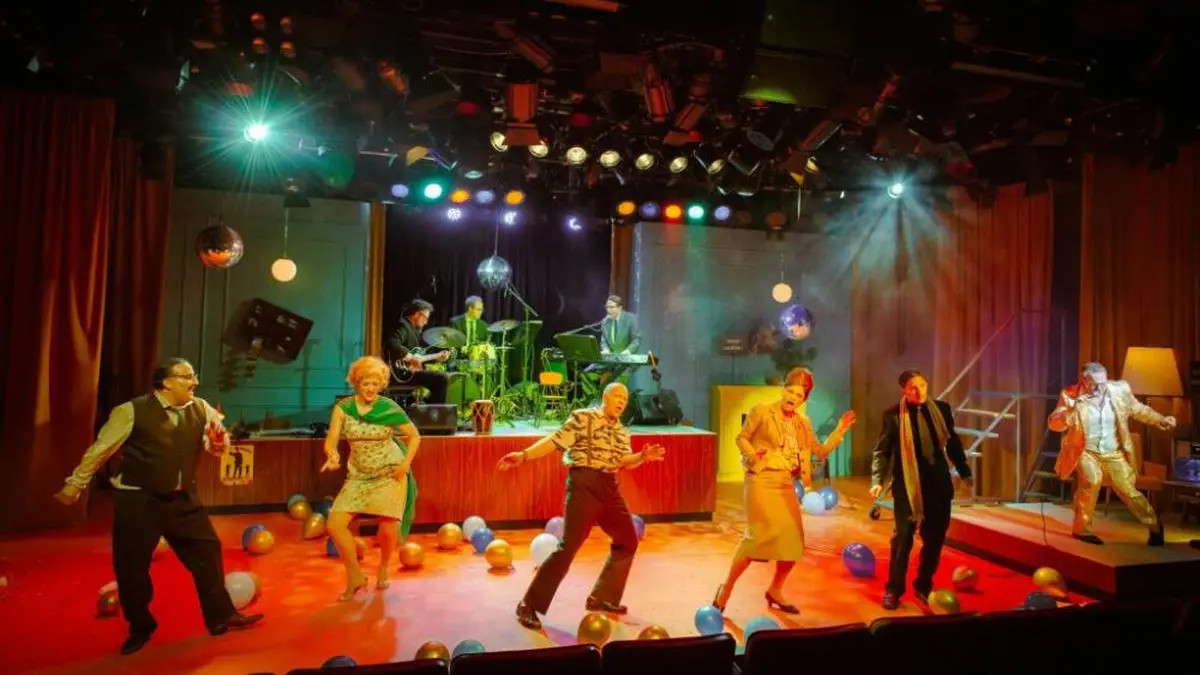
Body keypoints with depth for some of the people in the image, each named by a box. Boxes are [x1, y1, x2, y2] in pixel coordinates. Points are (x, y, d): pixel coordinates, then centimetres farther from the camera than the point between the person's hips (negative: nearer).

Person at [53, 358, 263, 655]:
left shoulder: (201, 410, -2)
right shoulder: (132, 411, -13)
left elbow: (219, 446, 7)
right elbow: (100, 449, -2)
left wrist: (218, 440, -17)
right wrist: (75, 484, 8)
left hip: (182, 498, 3)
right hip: (138, 501, -3)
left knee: (208, 551, 4)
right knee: (131, 566, 7)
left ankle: (221, 616, 18)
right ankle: (140, 629, 31)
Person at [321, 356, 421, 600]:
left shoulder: (390, 408, -11)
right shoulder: (343, 408, -7)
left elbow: (414, 436, -1)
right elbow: (331, 440, -13)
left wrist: (406, 463, -14)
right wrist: (333, 456, -36)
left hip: (390, 474, -2)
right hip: (359, 475, 2)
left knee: (388, 529, -5)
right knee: (335, 524, -10)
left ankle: (383, 571, 28)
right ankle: (355, 576, 11)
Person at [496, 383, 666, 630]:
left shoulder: (622, 431, 16)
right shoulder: (584, 417, -6)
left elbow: (624, 461, 11)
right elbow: (556, 440, -13)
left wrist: (643, 456, -7)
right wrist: (524, 455, -23)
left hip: (610, 487, 8)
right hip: (584, 484, -8)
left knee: (627, 540, 14)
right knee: (569, 546, -11)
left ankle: (602, 597, 28)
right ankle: (529, 606, -1)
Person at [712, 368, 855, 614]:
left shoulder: (803, 423, 11)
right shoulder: (761, 411, -5)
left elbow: (820, 452, 10)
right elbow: (741, 437, -2)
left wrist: (839, 431, -1)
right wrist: (752, 455, -21)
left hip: (786, 484, 6)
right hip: (762, 481, -6)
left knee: (793, 540, 6)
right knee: (759, 535, -13)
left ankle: (775, 591, 27)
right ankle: (726, 587, 3)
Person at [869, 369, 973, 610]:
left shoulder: (941, 409, 3)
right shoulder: (893, 415, -8)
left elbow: (953, 443, 14)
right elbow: (881, 451, -7)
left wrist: (964, 472, 17)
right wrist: (877, 480, -19)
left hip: (938, 484, 4)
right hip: (908, 486, -4)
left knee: (935, 537, 12)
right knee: (903, 538, 1)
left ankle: (924, 586, 30)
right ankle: (893, 589, 15)